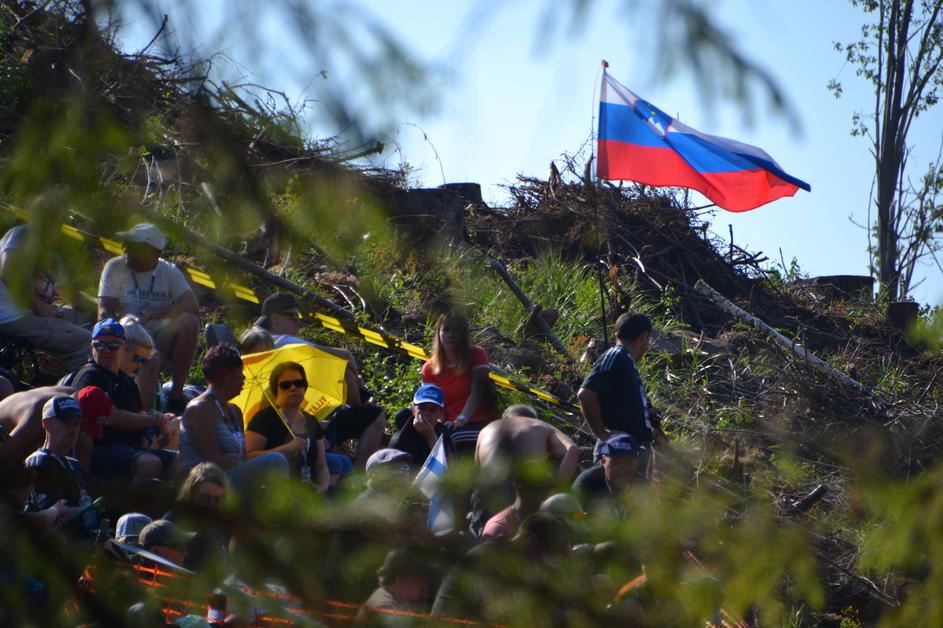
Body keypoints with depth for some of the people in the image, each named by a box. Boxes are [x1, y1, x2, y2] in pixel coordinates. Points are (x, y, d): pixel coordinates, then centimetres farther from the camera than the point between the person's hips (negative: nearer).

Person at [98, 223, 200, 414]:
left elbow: (192, 305, -14)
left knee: (189, 322, -26)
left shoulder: (170, 272, 2)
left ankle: (177, 393, -19)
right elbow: (104, 313, -8)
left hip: (161, 345, 2)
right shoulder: (115, 267, 0)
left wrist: (151, 316, -24)